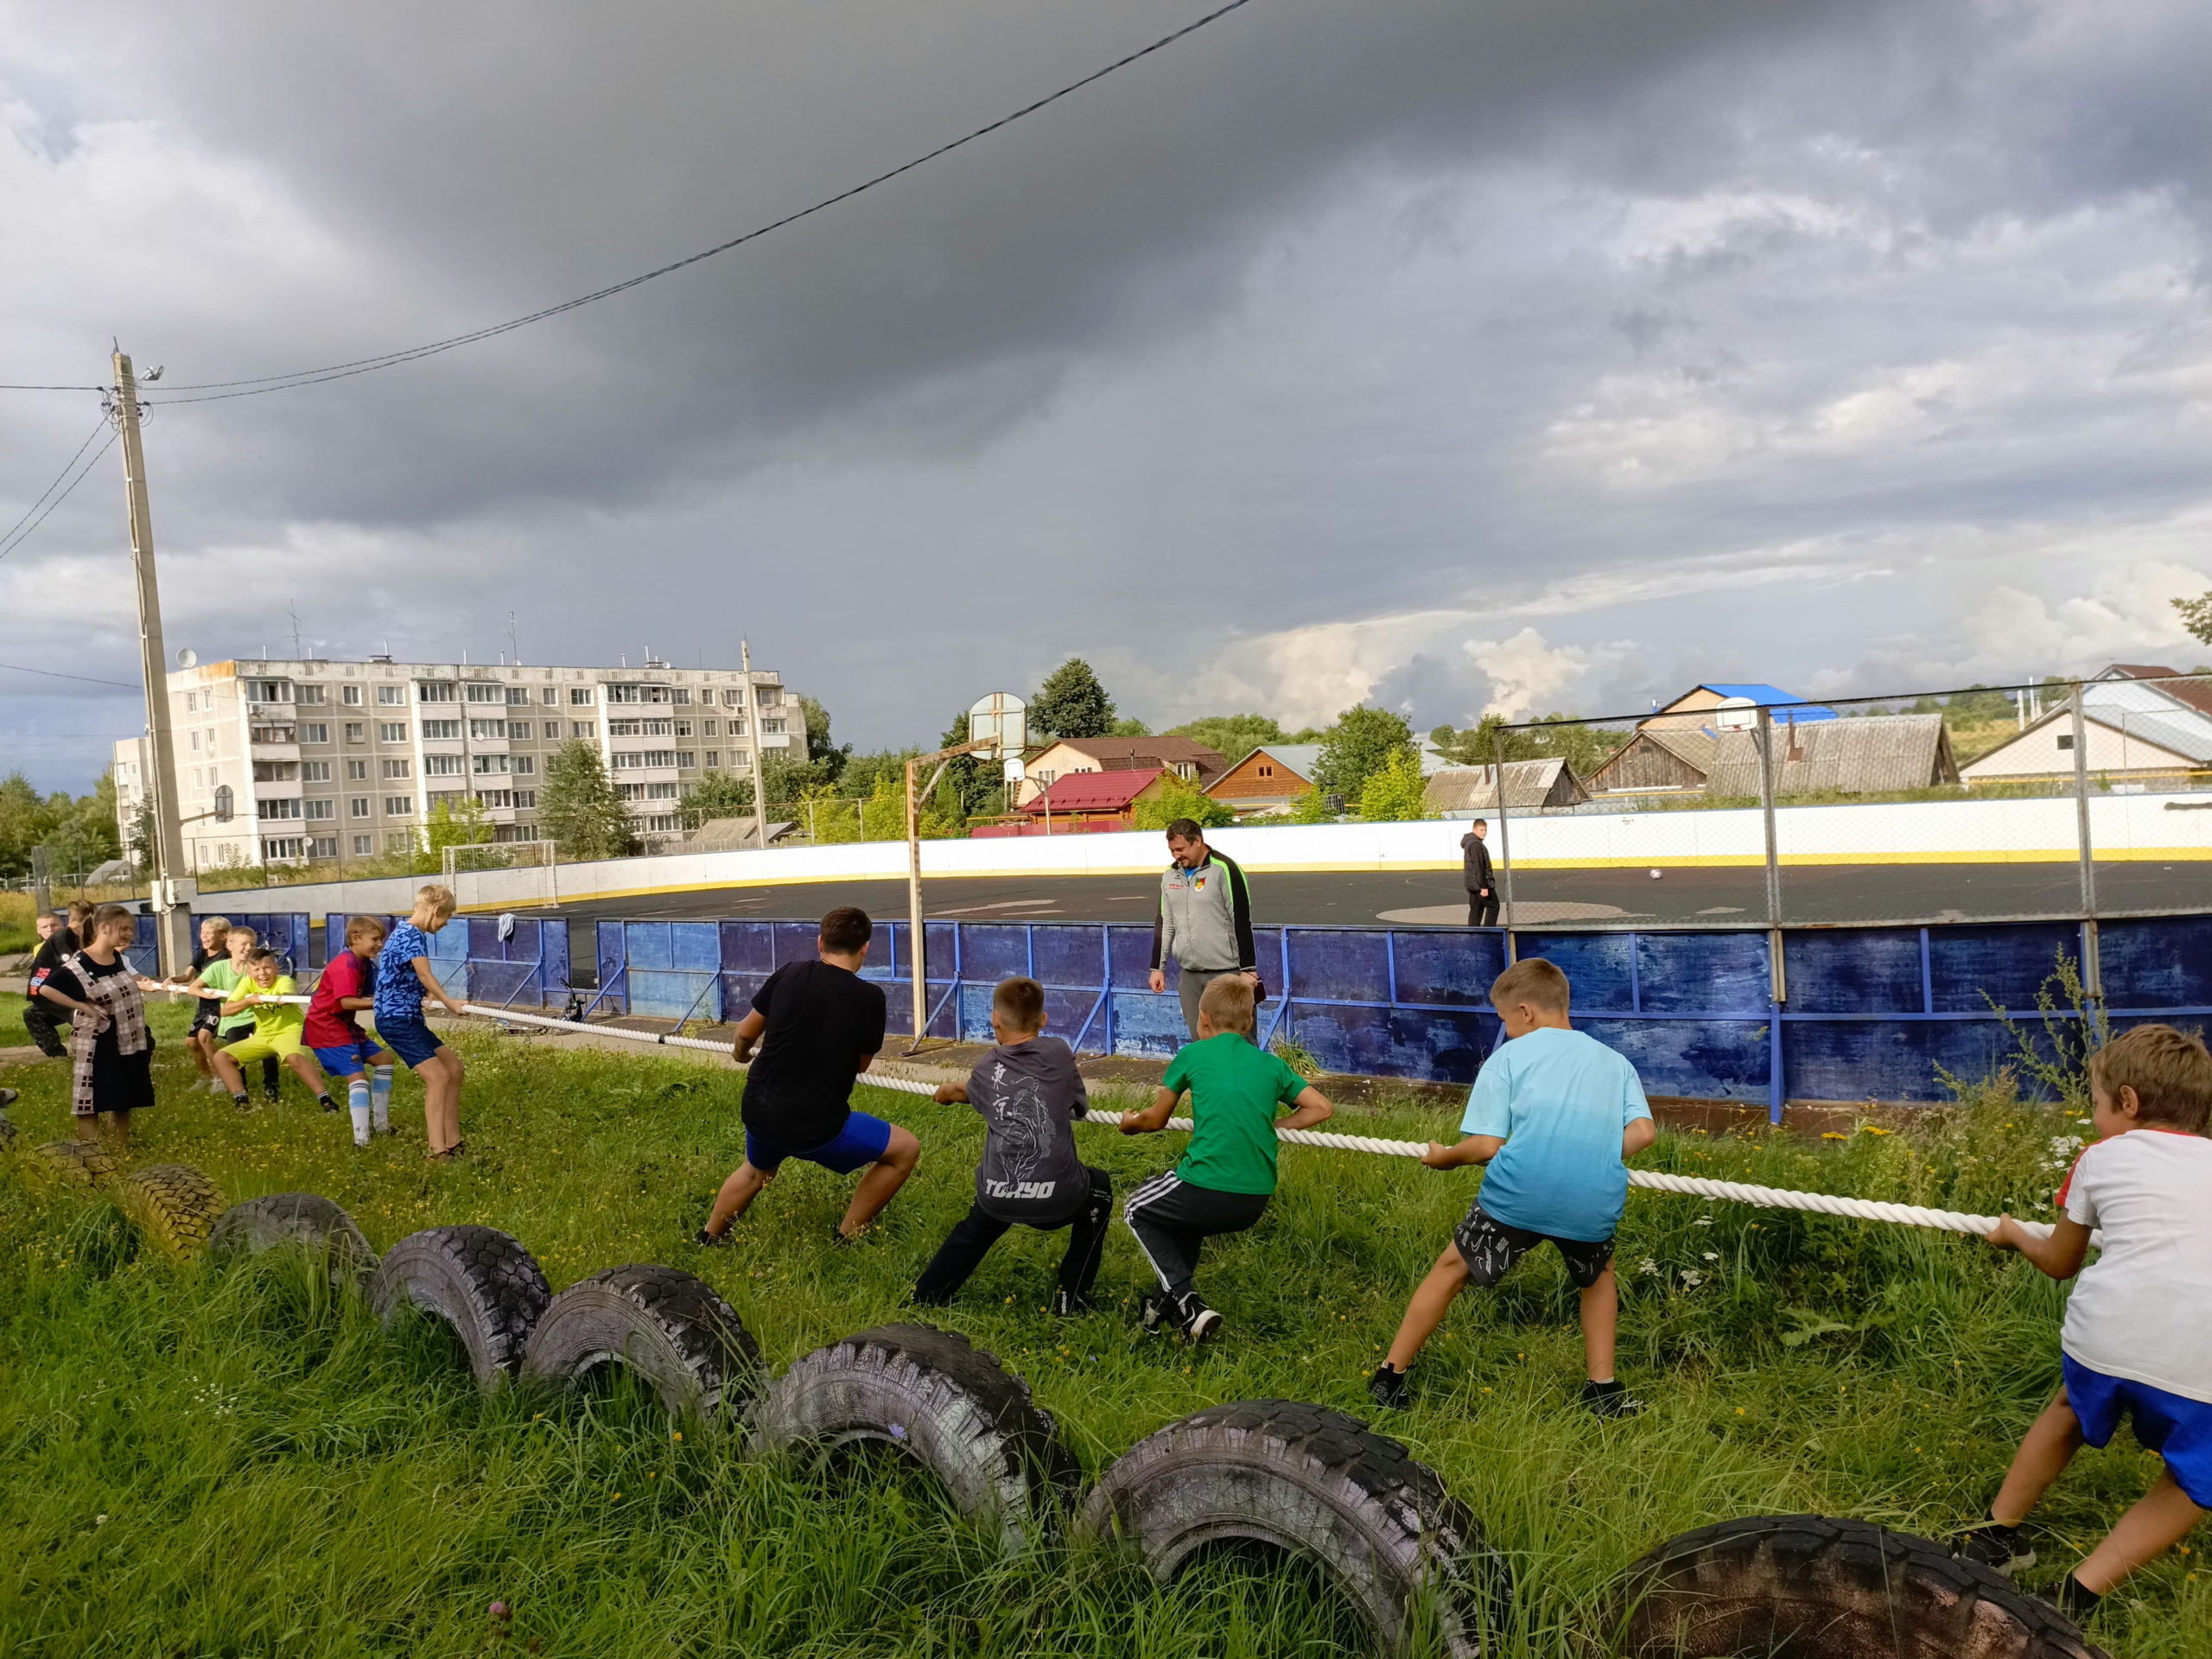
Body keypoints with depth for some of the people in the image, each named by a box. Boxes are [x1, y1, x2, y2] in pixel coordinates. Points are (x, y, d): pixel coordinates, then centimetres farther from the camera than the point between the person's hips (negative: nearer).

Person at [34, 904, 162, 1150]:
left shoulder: (119, 959, 5)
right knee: (90, 1101, 1)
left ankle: (122, 1151, 25)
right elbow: (45, 989, -25)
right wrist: (83, 1006, -24)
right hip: (96, 1044, -8)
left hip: (127, 1041, 8)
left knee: (123, 1099, 15)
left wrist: (141, 987, 3)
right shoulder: (78, 965, -18)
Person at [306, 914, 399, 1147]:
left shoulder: (365, 964, 9)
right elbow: (346, 1002, -31)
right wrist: (381, 1002, -34)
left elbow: (368, 997, 5)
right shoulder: (345, 965, -21)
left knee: (385, 1059, 14)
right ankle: (361, 1139, -23)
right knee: (358, 1076, -18)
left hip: (345, 1025, 10)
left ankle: (380, 1123, 18)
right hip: (326, 1027, -10)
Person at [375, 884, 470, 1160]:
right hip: (397, 1020, -11)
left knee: (455, 1069, 12)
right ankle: (436, 1150, -18)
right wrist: (450, 1004, -34)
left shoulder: (405, 932, 17)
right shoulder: (412, 935, -16)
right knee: (438, 1076, -18)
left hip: (408, 1018, 11)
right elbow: (425, 976, -31)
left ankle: (451, 1141, 17)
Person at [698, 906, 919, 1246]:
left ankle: (708, 1240, 52)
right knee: (906, 1149, 11)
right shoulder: (869, 997, -11)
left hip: (758, 1109, 6)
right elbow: (862, 1064, 4)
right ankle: (843, 1241, 14)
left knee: (756, 1170, 38)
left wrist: (740, 1052, 33)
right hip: (815, 1126, -6)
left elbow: (746, 1033, 10)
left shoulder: (789, 973, -2)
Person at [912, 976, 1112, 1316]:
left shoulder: (986, 1069, 10)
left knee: (976, 1229, 37)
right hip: (1058, 1199, -2)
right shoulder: (1059, 1054, 5)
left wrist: (947, 1091, 60)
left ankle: (926, 1295, 37)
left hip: (998, 1197, 2)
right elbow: (1080, 1108, 21)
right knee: (1099, 1187, 32)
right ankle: (1071, 1297, 30)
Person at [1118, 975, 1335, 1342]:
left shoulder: (1193, 1054, 3)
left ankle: (1188, 1306, 7)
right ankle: (1173, 1298, 31)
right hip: (1256, 1205, 6)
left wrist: (1130, 1123, 33)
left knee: (1138, 1211, 23)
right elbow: (1322, 1108, 7)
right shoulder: (1271, 1064, 11)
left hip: (1209, 1193, -5)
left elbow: (1155, 1120, 12)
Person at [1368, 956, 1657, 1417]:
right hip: (1594, 1205, 3)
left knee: (1451, 1269, 18)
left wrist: (1445, 1156, 16)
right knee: (1598, 1276, 35)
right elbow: (1644, 1132, 5)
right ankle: (1604, 1389, 31)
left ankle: (1391, 1377, 25)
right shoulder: (1615, 1062, 18)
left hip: (1517, 1195, -3)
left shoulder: (1508, 1057, 6)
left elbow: (1488, 1144, -2)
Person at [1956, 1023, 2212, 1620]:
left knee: (2070, 1412, 32)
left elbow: (2059, 1262, 28)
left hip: (2105, 1332, 0)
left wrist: (2016, 1235, 47)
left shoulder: (2103, 1157, 16)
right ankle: (2082, 1591, 9)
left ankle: (1996, 1532, 35)